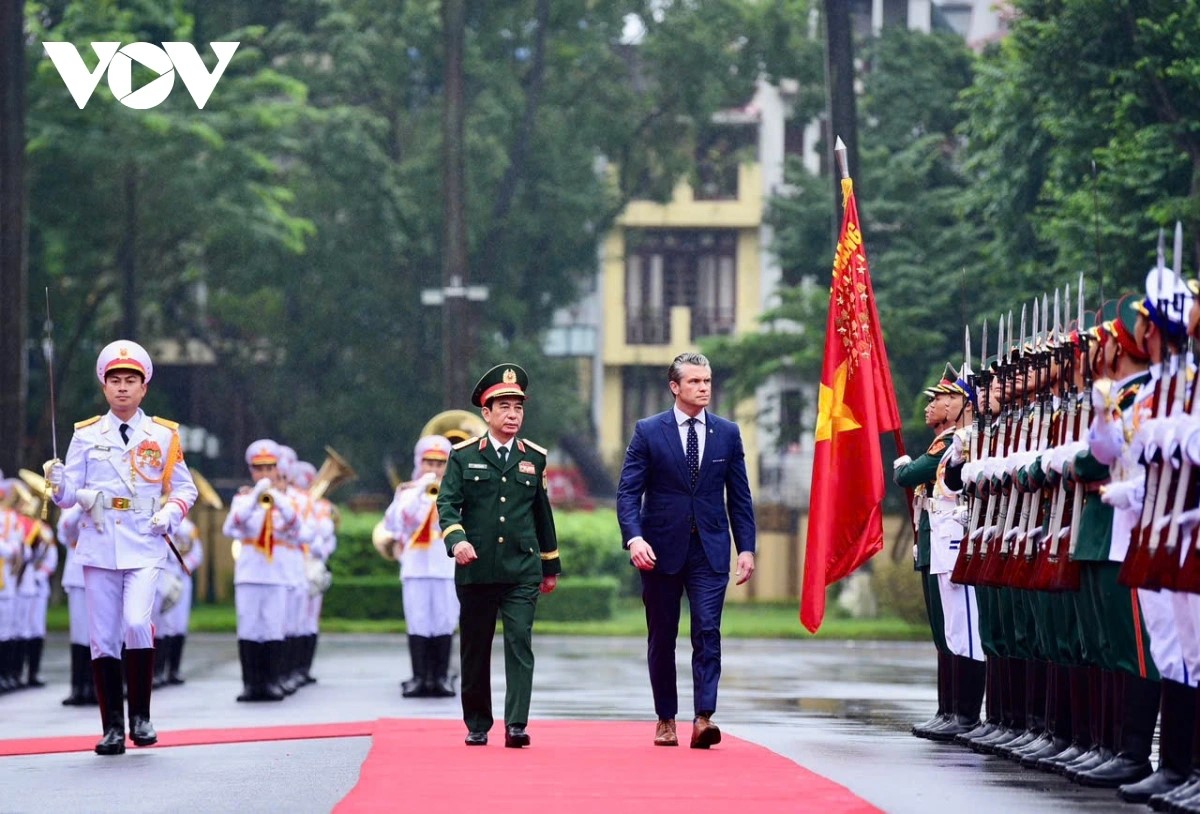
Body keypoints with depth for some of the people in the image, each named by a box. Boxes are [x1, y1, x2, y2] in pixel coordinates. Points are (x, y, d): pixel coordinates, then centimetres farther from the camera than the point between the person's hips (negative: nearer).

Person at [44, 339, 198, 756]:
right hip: (98, 548, 2)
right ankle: (113, 727, 10)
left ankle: (140, 715, -3)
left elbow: (185, 488, 12)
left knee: (137, 622, -20)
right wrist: (59, 483, -16)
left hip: (144, 547, -2)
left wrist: (171, 514, -7)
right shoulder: (86, 436, 7)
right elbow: (68, 495, 6)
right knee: (103, 636, 1)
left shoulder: (163, 436, 5)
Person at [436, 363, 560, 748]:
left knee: (520, 643, -12)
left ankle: (516, 726, -16)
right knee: (475, 650, 8)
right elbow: (447, 504, -5)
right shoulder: (463, 456, 4)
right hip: (476, 569, 0)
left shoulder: (534, 458, 10)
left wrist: (550, 566, 21)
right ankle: (477, 725, 20)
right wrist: (457, 539, -24)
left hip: (522, 571, 0)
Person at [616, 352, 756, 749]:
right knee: (662, 638, 7)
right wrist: (633, 537, -19)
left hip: (710, 550, 1)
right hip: (661, 548, -1)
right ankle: (665, 720, 18)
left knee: (707, 632, -11)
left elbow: (739, 496, 10)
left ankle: (703, 719, -16)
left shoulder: (727, 433, 7)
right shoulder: (648, 431, 0)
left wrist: (746, 547, 2)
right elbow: (628, 492, -4)